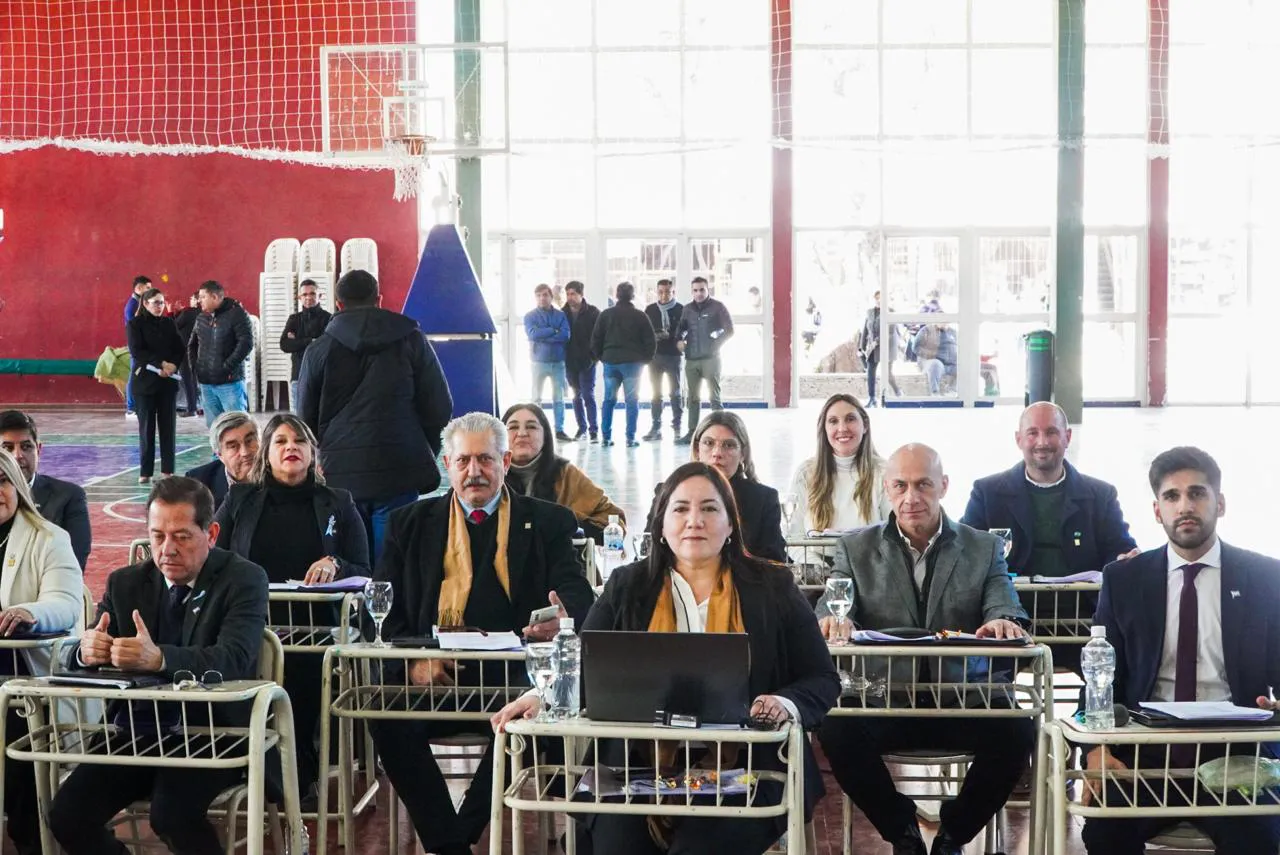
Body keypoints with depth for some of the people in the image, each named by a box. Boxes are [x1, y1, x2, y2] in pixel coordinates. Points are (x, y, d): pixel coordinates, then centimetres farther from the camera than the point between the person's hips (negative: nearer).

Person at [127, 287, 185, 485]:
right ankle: (145, 472, 5)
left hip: (168, 381, 3)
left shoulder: (169, 323, 9)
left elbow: (181, 350, 6)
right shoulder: (136, 324, -1)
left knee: (168, 426, 2)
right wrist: (160, 364, -19)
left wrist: (173, 366, -12)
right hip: (144, 381, -3)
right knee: (146, 427, 1)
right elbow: (136, 351, -11)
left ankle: (167, 470, 8)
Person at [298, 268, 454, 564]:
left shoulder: (318, 350, 5)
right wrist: (425, 456, 16)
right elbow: (440, 407, 3)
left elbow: (307, 417, 11)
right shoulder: (411, 341, 2)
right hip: (399, 474, -1)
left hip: (340, 475, 1)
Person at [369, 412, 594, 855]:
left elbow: (575, 594, 1)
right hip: (433, 674, 2)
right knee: (387, 716, -29)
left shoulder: (549, 522, 13)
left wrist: (564, 620, -26)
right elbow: (385, 607, 9)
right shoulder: (411, 524, 17)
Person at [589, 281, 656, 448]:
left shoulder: (606, 314, 3)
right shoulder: (639, 316, -2)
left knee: (608, 400, 10)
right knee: (632, 401, 1)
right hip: (632, 363, -2)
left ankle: (606, 437, 7)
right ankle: (630, 438, -3)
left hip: (610, 362, 2)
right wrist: (645, 359, 8)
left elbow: (595, 339, 3)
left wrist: (601, 357, 13)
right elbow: (650, 340, -3)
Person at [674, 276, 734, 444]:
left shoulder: (717, 307, -1)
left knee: (714, 397, -5)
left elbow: (729, 330, -2)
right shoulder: (687, 309, 12)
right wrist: (679, 340, 2)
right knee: (693, 397, 9)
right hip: (691, 359, 5)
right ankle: (692, 433, 14)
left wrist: (716, 345, -8)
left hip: (710, 359, -5)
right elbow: (681, 328, 21)